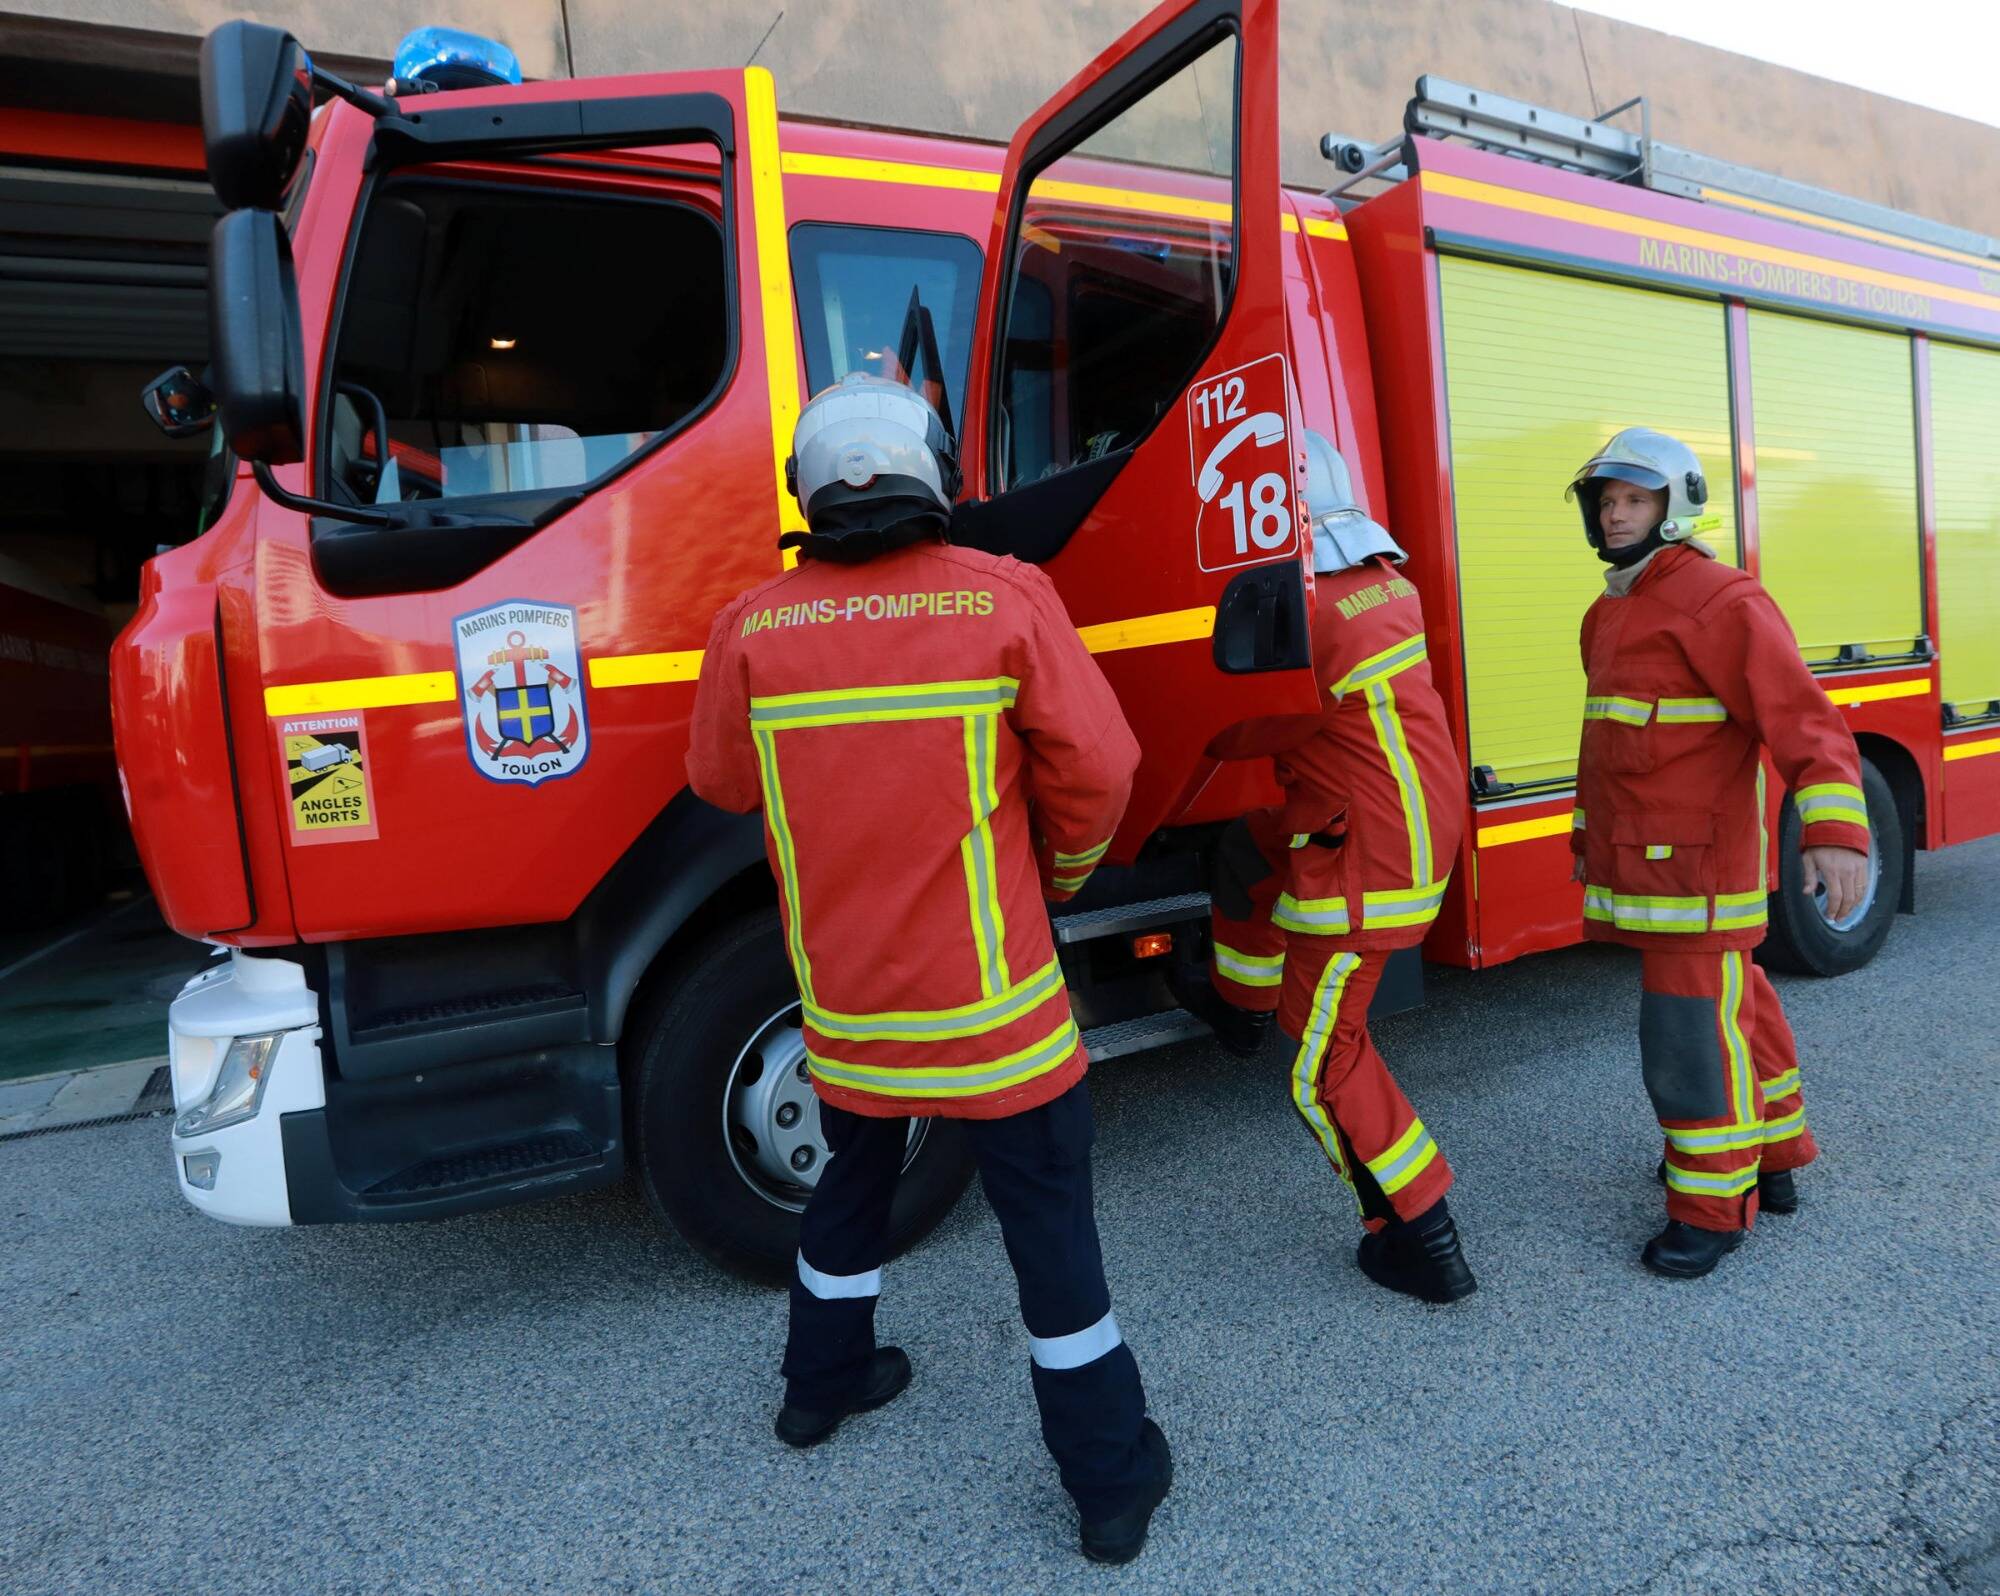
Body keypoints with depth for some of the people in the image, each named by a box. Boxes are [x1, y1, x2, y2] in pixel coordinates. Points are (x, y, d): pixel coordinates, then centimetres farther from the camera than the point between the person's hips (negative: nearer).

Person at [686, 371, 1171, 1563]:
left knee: (854, 1185, 27)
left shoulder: (753, 628, -6)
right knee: (1050, 1225, 11)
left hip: (844, 993, 4)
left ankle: (824, 1383, 48)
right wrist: (1066, 868, 7)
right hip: (989, 996, -3)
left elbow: (723, 782, 6)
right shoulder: (1005, 597, -13)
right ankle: (1113, 1480, 27)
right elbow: (1097, 764, -12)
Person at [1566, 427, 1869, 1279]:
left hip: (1697, 867, -9)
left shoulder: (1719, 601, -13)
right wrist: (1589, 835, 27)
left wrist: (1834, 831, -34)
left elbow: (1803, 720, -22)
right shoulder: (1609, 614, 15)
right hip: (1643, 863, 9)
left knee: (1691, 1031, -4)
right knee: (1734, 1011, 20)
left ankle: (1713, 1208, 11)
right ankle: (1772, 1159, 36)